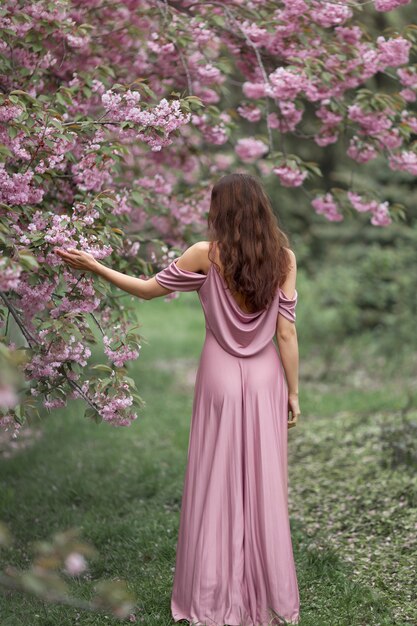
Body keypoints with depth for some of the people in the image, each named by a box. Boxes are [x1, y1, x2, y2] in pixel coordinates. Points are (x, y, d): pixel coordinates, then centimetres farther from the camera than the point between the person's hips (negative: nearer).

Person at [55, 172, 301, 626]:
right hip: (265, 379, 2)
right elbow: (286, 334, -5)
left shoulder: (206, 255, -11)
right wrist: (293, 393, 3)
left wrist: (95, 267, 9)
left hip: (221, 377, -2)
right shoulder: (283, 257, -5)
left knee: (216, 486, 8)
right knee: (262, 485, 9)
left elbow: (148, 289, -1)